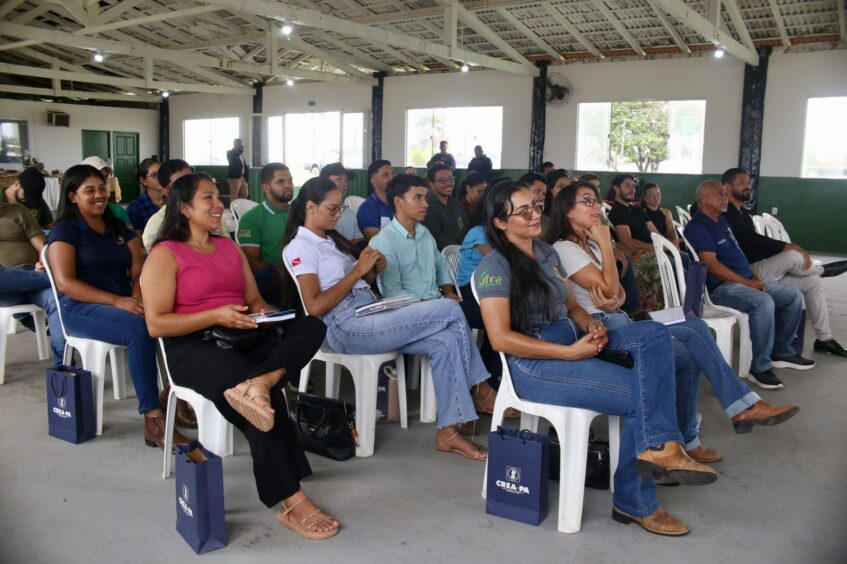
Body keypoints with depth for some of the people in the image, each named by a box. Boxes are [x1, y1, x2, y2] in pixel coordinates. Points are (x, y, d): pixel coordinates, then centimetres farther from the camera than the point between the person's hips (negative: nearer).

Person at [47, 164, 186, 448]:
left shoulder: (120, 228, 18)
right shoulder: (64, 230, 2)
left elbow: (138, 270, 10)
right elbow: (65, 283, -11)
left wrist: (138, 294, -15)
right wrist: (117, 301, -23)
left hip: (126, 303, 5)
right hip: (81, 308, -5)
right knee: (140, 327, -37)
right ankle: (152, 418, -34)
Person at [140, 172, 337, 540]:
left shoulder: (230, 247, 20)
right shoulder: (165, 255, 0)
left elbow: (254, 298, 20)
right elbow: (156, 324, -8)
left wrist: (261, 311, -5)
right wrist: (216, 316, -18)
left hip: (243, 336, 6)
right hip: (193, 347, -6)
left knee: (311, 326, -21)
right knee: (265, 398, -32)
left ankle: (255, 385, -46)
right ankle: (291, 503, -25)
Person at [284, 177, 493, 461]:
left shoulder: (330, 239, 24)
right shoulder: (299, 247, -2)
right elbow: (315, 306, -14)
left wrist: (374, 270, 4)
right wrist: (358, 270, -12)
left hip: (370, 315, 9)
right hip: (347, 327, -9)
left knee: (445, 341, -14)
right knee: (450, 311, -17)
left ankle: (448, 431, -11)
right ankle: (483, 393, -1)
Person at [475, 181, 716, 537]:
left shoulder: (547, 253, 16)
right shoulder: (495, 266, -10)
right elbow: (500, 338, -18)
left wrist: (592, 326, -5)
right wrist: (571, 352, -21)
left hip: (573, 343, 8)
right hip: (535, 364, -8)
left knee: (653, 333, -15)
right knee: (641, 394, -17)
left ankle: (659, 446, -26)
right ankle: (635, 503, -1)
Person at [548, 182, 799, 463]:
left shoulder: (590, 245, 19)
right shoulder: (564, 248, -9)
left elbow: (620, 292, 14)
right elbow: (608, 288, -17)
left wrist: (613, 303, -11)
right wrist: (605, 242, -10)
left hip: (617, 321, 9)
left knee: (694, 327, -10)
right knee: (690, 333, -17)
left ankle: (742, 406, -9)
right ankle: (743, 405, -4)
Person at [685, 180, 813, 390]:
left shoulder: (722, 221, 20)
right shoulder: (697, 227, -12)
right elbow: (711, 264, -21)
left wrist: (755, 277, 6)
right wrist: (747, 283, -20)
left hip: (747, 280, 10)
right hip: (721, 287, -10)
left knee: (794, 294, 8)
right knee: (763, 302, -34)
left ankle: (782, 352, 17)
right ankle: (760, 367, -24)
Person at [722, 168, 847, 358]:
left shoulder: (743, 213, 19)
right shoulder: (727, 213, -13)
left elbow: (756, 244, 16)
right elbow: (751, 239, -23)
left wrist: (787, 248, 0)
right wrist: (787, 247, -23)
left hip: (760, 270, 10)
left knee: (812, 282, 1)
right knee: (794, 256, -27)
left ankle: (824, 338, 8)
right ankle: (820, 269, 9)